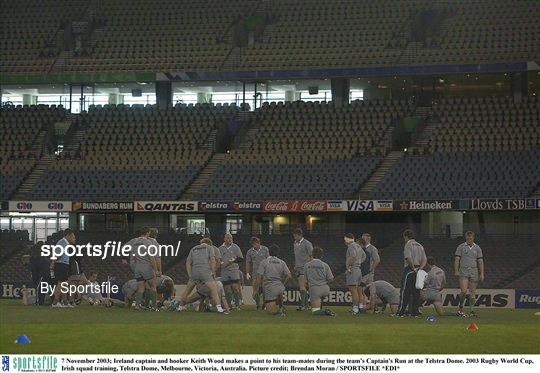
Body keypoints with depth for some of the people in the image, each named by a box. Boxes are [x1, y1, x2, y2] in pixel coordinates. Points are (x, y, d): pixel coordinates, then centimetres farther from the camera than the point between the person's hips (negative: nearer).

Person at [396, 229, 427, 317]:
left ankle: (401, 312, -5)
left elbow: (409, 258, -20)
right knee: (416, 292, 8)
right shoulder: (420, 246, 17)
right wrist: (420, 268, -2)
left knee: (405, 291, -5)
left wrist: (413, 268, -14)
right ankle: (415, 312, 7)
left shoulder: (408, 245, -6)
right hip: (418, 271, 7)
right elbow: (424, 260, 10)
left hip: (409, 270, -7)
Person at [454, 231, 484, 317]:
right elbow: (457, 260, 3)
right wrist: (456, 271, -8)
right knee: (463, 291, -15)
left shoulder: (477, 248, 10)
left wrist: (481, 274, 3)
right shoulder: (461, 247, 5)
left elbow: (480, 262, 9)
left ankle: (471, 310, 4)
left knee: (473, 292, 0)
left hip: (474, 272, 2)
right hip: (463, 272, -2)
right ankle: (461, 308, 2)